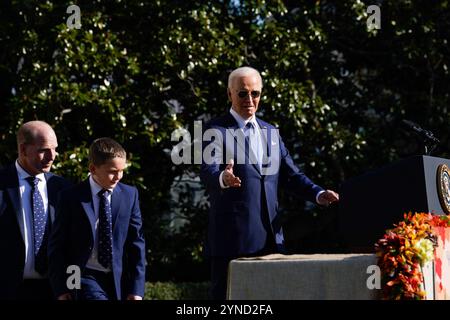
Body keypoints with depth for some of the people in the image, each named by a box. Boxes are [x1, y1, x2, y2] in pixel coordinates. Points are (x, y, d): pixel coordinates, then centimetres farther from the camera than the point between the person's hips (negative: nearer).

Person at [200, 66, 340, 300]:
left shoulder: (270, 131, 17)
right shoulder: (216, 130, -2)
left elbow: (291, 174, 16)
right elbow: (207, 171, -17)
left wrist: (318, 194, -2)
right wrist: (224, 178, -41)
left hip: (270, 236, 6)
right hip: (233, 236, -6)